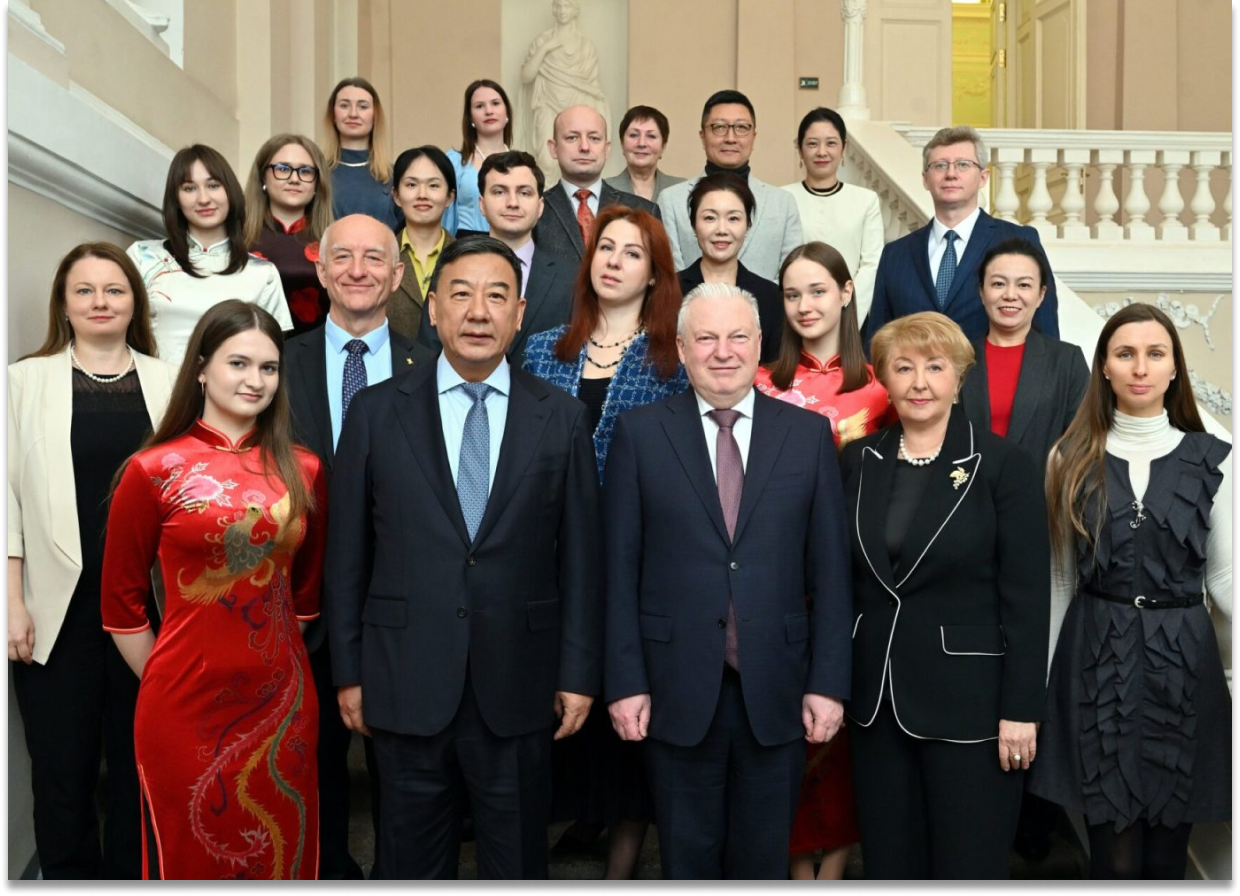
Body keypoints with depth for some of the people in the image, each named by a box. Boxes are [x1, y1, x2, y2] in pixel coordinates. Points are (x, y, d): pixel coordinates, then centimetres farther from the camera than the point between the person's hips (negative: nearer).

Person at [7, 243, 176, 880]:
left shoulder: (170, 383, 5)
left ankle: (132, 871, 29)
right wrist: (14, 604, -4)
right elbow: (11, 496, 1)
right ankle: (67, 874, 27)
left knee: (138, 762, 12)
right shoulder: (26, 379, 3)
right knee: (62, 767, 8)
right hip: (60, 609, -1)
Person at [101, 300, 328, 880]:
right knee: (188, 855, 15)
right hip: (188, 703, -2)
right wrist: (159, 681, 2)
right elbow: (121, 602, 0)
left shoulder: (302, 471, 2)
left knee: (284, 852, 16)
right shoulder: (154, 471, -7)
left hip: (283, 700, 3)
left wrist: (282, 668, 12)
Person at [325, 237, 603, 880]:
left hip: (518, 684, 0)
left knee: (518, 858, 14)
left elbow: (579, 556, 1)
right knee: (413, 858, 15)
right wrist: (348, 673, 2)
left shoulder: (562, 418, 0)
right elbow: (347, 555, 2)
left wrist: (579, 675, 1)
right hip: (406, 681, 0)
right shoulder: (376, 412, 0)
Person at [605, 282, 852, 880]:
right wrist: (625, 681, -5)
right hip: (677, 692, -1)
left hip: (776, 692, 1)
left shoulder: (809, 434, 2)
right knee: (687, 857, 15)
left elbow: (830, 570, 1)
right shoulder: (639, 434, 0)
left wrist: (828, 681, -3)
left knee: (765, 858, 16)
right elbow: (621, 569, -1)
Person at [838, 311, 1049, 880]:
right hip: (876, 700, 4)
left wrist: (1021, 709, -11)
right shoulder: (857, 461, 5)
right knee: (888, 861, 14)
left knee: (969, 863, 7)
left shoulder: (1003, 464, -7)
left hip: (968, 701, -4)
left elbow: (1027, 597, -8)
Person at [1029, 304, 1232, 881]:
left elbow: (1223, 576, 4)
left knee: (1167, 850, 10)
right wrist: (1045, 676, 4)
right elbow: (1061, 579, 6)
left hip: (1182, 661, 1)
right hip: (1094, 659, 0)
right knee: (1114, 854, 4)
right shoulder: (1072, 458, 3)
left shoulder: (1212, 459, 2)